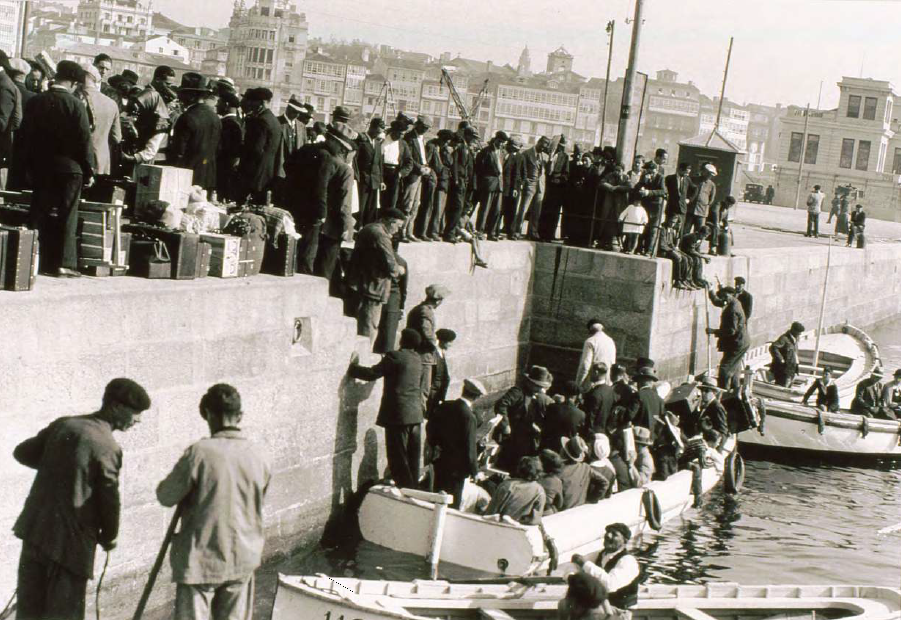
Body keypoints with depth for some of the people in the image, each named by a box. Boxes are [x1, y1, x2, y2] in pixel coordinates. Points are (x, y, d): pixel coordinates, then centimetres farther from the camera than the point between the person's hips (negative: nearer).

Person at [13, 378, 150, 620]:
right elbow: (109, 499, -8)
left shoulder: (63, 425, 6)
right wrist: (109, 536, 9)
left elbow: (22, 452, 16)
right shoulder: (107, 447, -14)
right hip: (70, 539, -7)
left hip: (35, 528, 7)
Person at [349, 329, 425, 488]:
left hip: (398, 415, -8)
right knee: (412, 458, 13)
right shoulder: (417, 359, 11)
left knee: (398, 459, -2)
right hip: (415, 414, 8)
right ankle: (414, 489, 18)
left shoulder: (395, 357, -13)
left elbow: (372, 373, -13)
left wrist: (353, 367, 2)